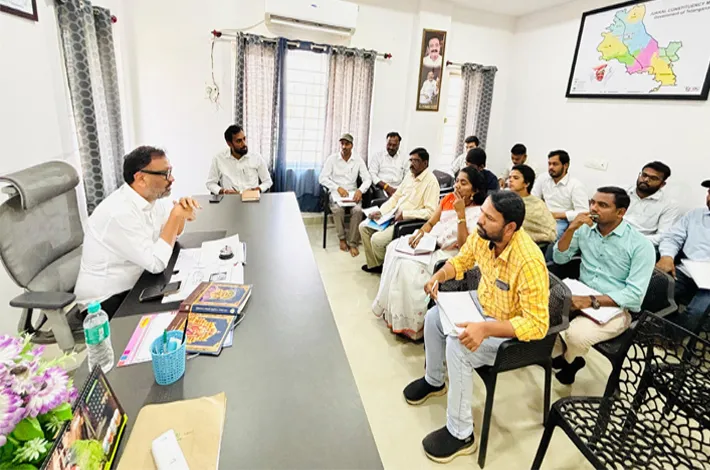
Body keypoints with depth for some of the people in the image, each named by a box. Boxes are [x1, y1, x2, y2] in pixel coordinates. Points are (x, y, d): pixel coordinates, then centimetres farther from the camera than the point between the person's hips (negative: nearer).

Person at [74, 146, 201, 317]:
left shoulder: (149, 198, -3)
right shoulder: (120, 212, -28)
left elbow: (174, 232, 12)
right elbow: (156, 263, -26)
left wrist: (182, 211, -9)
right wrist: (176, 215, -24)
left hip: (131, 285, 7)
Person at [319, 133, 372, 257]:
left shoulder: (358, 160, 4)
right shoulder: (332, 159, -1)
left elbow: (367, 179, 0)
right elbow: (322, 178, -7)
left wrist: (360, 190, -22)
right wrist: (338, 188, -20)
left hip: (353, 193, 1)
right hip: (336, 193, -1)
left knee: (358, 210, -29)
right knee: (338, 209, -33)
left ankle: (353, 243, -18)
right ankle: (342, 238, -10)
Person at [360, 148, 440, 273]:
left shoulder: (431, 181, -16)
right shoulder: (410, 175, 8)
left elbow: (431, 212, -24)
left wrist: (404, 214, -23)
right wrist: (380, 211, 1)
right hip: (394, 216, 9)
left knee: (377, 239, -22)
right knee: (364, 226, 4)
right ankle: (373, 264, 14)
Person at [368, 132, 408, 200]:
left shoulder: (404, 158, 16)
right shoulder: (377, 155, 9)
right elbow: (372, 174, -1)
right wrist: (386, 187, -12)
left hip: (398, 189, 2)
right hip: (381, 188, -2)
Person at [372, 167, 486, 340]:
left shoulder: (478, 213, -14)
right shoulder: (448, 198, 6)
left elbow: (464, 246, -22)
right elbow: (431, 223, 11)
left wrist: (460, 212, -25)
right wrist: (420, 234, -10)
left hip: (448, 253, -8)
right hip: (431, 243, 8)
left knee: (408, 265, -25)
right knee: (395, 247, -7)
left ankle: (407, 322, -9)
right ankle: (389, 307, 3)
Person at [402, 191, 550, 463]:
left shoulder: (529, 262, -36)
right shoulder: (482, 234, -15)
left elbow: (538, 324, -33)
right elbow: (461, 261, 5)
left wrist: (485, 329, -42)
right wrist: (439, 276, -14)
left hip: (513, 330, -8)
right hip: (483, 304, 8)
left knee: (457, 346, -25)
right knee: (434, 317, 5)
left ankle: (460, 434, -4)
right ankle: (434, 381, 32)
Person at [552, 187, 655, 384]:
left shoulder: (641, 245, -13)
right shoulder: (585, 229, 2)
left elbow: (635, 294, -17)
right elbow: (559, 258, 1)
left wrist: (592, 301, -28)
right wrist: (571, 229, -13)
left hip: (615, 308, -4)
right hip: (580, 297, 5)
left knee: (576, 334, -31)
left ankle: (569, 363, 9)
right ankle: (558, 355, 8)